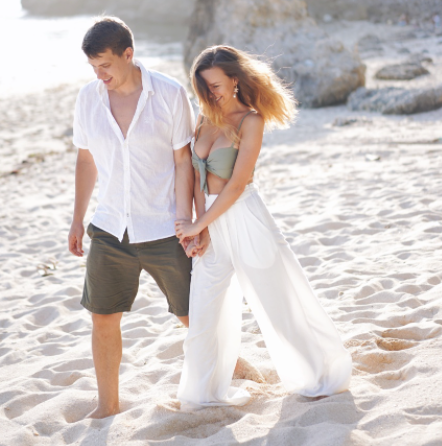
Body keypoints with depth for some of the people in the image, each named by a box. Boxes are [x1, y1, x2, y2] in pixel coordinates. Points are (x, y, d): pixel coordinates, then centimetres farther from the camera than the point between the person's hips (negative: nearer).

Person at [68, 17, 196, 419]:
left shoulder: (170, 94, -10)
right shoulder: (88, 98, 0)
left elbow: (183, 162, -6)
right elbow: (86, 160, 10)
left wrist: (185, 221, -10)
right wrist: (78, 219, 11)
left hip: (163, 230, -3)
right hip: (110, 230, 3)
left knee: (192, 316, 9)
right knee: (103, 318, 4)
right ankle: (108, 404, 21)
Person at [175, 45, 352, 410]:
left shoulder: (251, 121, -11)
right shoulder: (205, 118, 8)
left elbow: (236, 185, -16)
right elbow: (198, 176, 5)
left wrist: (198, 225, -13)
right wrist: (199, 224, -6)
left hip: (244, 218, -6)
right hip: (212, 222, 6)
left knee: (278, 301, 6)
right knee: (204, 309, 9)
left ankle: (319, 375, 26)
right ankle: (205, 390, 26)